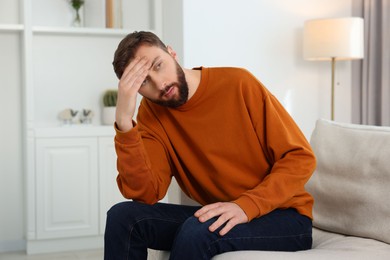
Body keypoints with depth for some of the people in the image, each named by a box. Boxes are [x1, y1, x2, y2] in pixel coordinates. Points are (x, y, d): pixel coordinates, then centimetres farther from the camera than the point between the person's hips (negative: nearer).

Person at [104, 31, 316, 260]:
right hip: (219, 216, 4)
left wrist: (246, 205, -26)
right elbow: (146, 194, -15)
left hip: (284, 216, -4)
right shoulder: (152, 112, -3)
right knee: (124, 216, -14)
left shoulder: (238, 84, -14)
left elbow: (301, 158, -13)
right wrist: (124, 122, -25)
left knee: (196, 231, -32)